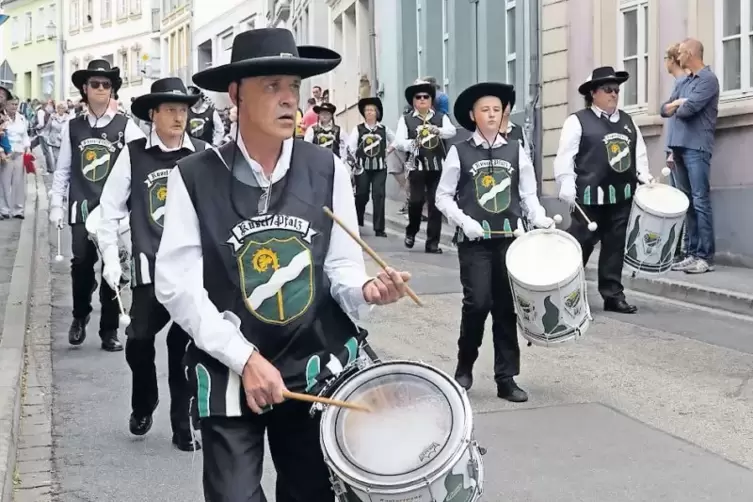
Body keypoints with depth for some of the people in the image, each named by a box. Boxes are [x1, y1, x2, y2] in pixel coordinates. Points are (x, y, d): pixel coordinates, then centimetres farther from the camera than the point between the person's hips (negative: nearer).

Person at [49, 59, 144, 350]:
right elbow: (62, 170, 10)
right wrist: (56, 204, 6)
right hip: (82, 208, 1)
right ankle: (80, 316, 27)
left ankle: (109, 330, 16)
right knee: (81, 264, 0)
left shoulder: (126, 127, -1)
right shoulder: (72, 127, 7)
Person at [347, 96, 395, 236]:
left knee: (379, 196, -5)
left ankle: (379, 228, -2)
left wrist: (387, 151, 8)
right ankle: (357, 224, 24)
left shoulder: (384, 129, 6)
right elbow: (350, 147, -7)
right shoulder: (358, 129, 1)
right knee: (361, 196, 4)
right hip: (362, 167, -1)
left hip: (379, 167, 1)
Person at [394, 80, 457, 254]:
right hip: (417, 166, -1)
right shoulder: (406, 119, 5)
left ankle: (432, 242, 9)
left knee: (435, 203, 0)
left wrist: (437, 130, -30)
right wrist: (412, 143, -26)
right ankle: (411, 231, 18)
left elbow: (452, 131, -10)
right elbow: (399, 141, -6)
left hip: (438, 167, 1)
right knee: (416, 200, -11)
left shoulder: (441, 117, 8)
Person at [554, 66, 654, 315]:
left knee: (615, 245, 8)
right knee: (580, 245, -4)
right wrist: (567, 189, -16)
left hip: (623, 196, 6)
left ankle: (613, 295, 14)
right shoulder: (577, 121, -2)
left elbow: (639, 153, 21)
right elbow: (564, 158, -7)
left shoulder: (628, 121, 18)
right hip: (591, 196, -6)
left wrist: (644, 177, 5)